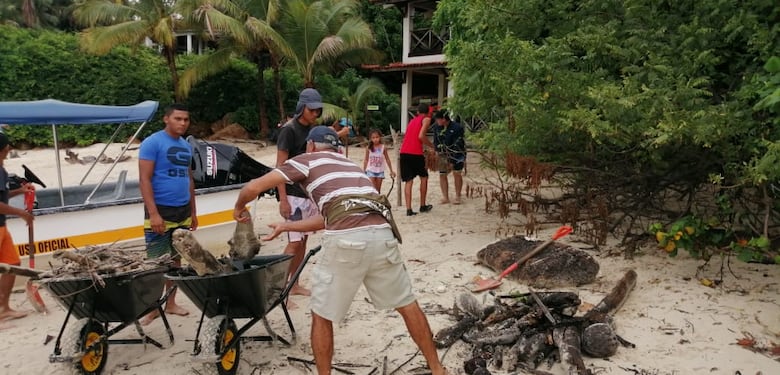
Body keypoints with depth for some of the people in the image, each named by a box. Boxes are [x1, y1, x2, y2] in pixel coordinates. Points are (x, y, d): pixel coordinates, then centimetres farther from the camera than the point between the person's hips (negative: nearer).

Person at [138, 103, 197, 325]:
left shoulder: (186, 147, 12)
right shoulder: (152, 143, -9)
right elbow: (144, 180, -14)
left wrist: (193, 212, 17)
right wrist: (153, 213, -20)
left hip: (183, 211, 7)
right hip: (160, 210, -7)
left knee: (176, 259, 12)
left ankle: (171, 303, 22)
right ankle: (152, 308, 9)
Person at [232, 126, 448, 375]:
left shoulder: (307, 160, 17)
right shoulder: (348, 164, 34)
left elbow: (253, 187, 12)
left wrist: (239, 208, 35)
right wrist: (284, 227, 46)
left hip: (346, 240, -5)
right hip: (382, 234, 6)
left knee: (321, 316, 16)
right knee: (408, 305, 22)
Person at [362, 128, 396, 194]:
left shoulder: (383, 147, -3)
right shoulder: (369, 148, -4)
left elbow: (387, 159, 5)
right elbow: (366, 160, 6)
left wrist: (391, 171, 7)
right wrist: (364, 171, 8)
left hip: (380, 171, 1)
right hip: (371, 171, -1)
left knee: (378, 189, 7)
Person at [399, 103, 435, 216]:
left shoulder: (412, 120, 23)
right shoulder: (426, 119, 4)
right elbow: (421, 136, -11)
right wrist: (432, 145, 2)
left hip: (404, 152, 5)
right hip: (416, 153, -5)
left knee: (408, 181, 5)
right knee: (424, 177, 15)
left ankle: (409, 209, -2)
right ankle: (423, 206, 20)